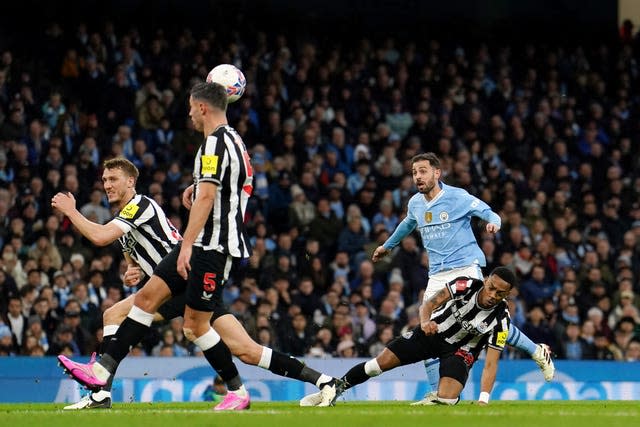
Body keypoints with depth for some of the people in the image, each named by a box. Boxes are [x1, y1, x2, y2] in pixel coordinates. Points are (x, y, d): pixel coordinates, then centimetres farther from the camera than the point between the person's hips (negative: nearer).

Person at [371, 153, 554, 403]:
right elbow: (408, 225, 33)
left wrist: (493, 223, -27)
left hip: (466, 268, -6)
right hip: (437, 276, 6)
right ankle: (436, 393, 6)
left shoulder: (457, 197, -6)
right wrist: (387, 245, 47)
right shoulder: (415, 203, 11)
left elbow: (489, 214, -3)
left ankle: (537, 352, 5)